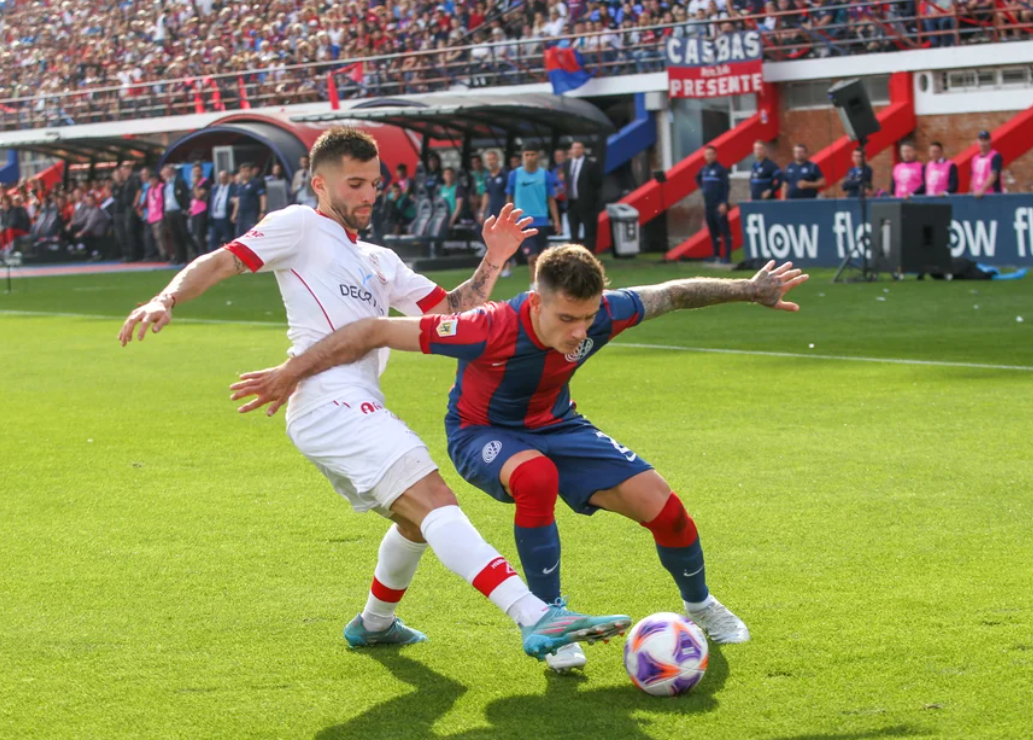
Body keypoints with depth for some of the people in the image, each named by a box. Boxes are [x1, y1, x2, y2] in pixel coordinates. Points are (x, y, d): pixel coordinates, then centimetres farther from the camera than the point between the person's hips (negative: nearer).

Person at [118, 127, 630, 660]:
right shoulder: (301, 227, 6)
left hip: (356, 410, 10)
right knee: (435, 503, -23)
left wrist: (492, 263, 9)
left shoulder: (378, 262, 28)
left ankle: (374, 624, 48)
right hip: (331, 403, -10)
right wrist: (166, 300, -20)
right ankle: (539, 621, -37)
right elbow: (222, 262, -3)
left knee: (418, 520, 28)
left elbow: (451, 313, 23)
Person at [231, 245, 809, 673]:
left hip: (555, 425, 4)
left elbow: (674, 294, -7)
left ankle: (699, 604, 22)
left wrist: (749, 290, -2)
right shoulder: (492, 330, -38)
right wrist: (292, 372, -28)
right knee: (536, 476, -40)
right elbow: (376, 332, -32)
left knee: (659, 502, -9)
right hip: (482, 433, -4)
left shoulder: (600, 316, -27)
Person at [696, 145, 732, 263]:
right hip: (708, 205, 7)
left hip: (719, 205, -7)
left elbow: (726, 186, -12)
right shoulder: (704, 169, 12)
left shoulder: (720, 169, -7)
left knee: (724, 230, -6)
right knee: (713, 231, 10)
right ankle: (716, 255, 16)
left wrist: (724, 203, -19)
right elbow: (697, 178, 34)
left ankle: (727, 256, -7)